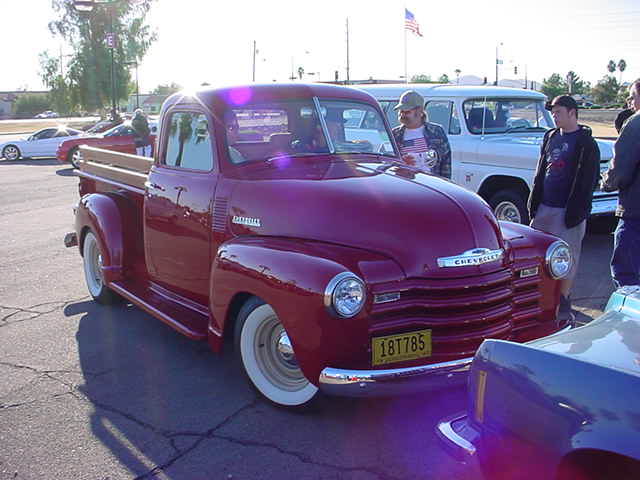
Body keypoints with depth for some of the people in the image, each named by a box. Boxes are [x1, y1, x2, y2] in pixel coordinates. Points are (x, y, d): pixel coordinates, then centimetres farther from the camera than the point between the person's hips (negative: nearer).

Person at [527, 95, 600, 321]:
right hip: (544, 207, 7)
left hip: (567, 210, -7)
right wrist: (534, 201, 12)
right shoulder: (551, 137, 13)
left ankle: (563, 303, 10)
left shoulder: (586, 143, -7)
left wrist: (576, 211, -16)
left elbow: (588, 181, -11)